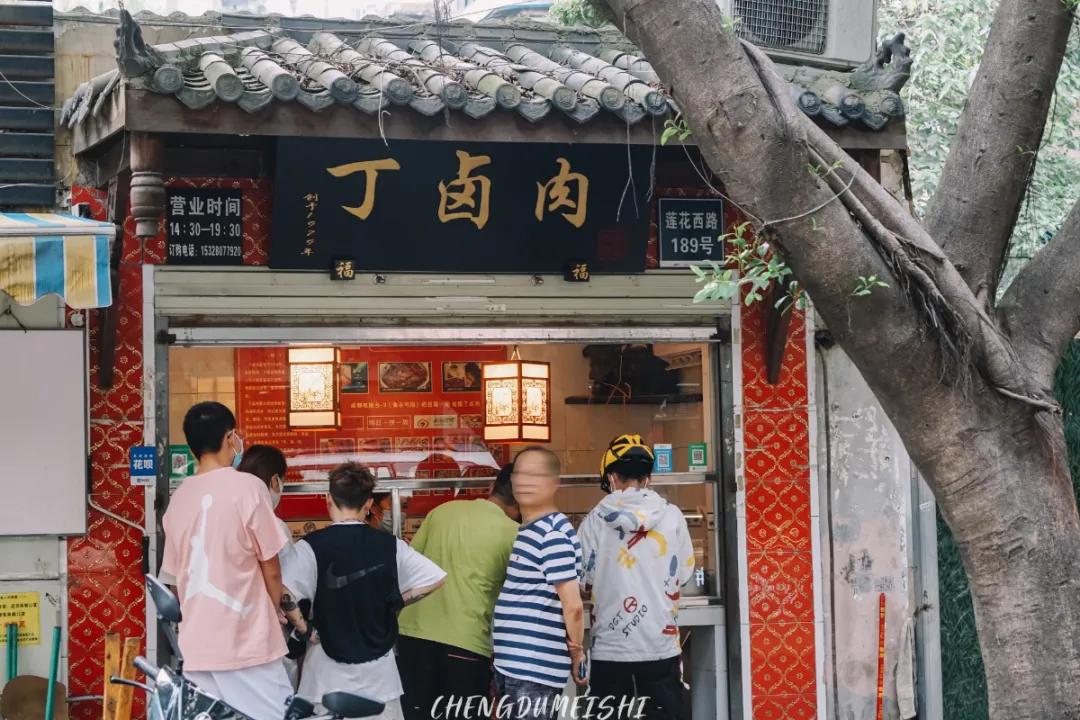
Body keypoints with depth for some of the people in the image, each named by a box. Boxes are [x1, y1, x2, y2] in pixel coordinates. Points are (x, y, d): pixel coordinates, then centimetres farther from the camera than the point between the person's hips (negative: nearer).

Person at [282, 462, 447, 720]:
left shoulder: (311, 547, -10)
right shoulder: (389, 545, -1)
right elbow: (435, 578, 2)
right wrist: (396, 602, 9)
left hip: (329, 670, -2)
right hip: (378, 669, 2)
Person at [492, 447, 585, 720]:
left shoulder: (553, 535, -15)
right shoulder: (526, 531, 16)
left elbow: (572, 605, -18)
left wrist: (576, 653, -6)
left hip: (535, 670, -10)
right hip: (511, 666, 10)